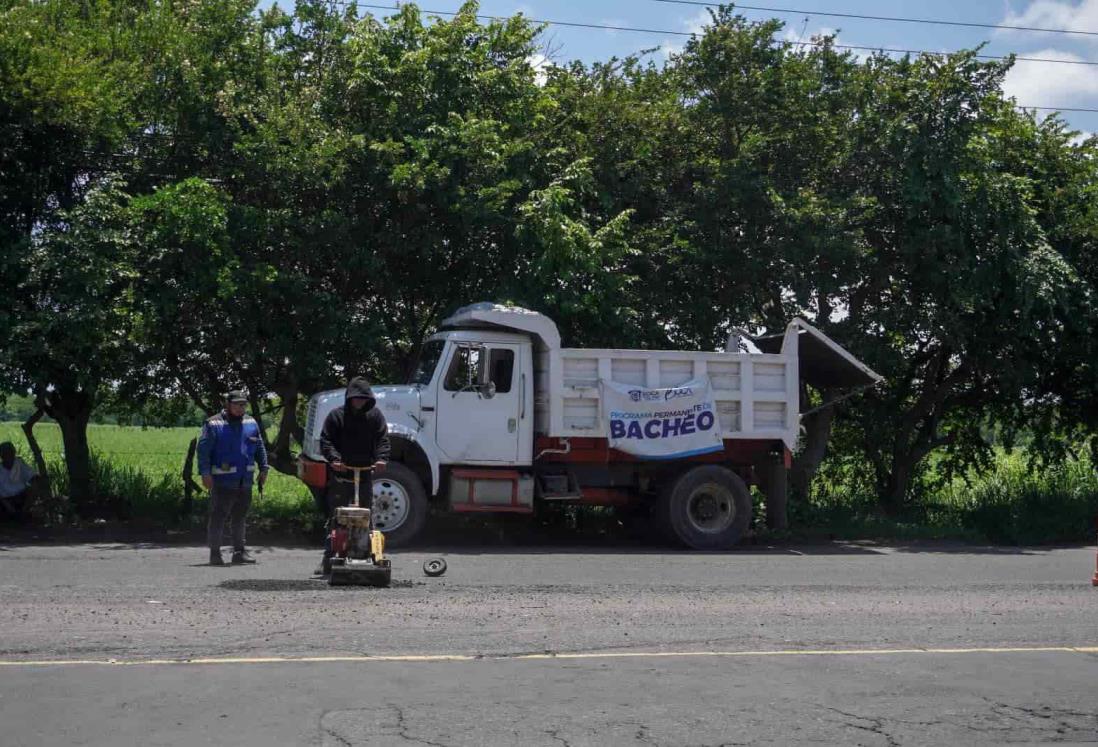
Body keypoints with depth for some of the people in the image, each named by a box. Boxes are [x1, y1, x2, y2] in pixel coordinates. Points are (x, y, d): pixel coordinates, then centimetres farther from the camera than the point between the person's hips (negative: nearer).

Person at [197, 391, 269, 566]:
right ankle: (215, 553, 3)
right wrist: (205, 473, -15)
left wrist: (263, 469, 10)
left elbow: (260, 448, 18)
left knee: (240, 517, 13)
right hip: (222, 482, -5)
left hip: (245, 482, 5)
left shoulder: (251, 424, 12)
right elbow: (203, 450, -8)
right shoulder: (213, 424, -5)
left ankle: (239, 551, 21)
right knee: (218, 517, -2)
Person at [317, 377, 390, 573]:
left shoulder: (375, 416, 9)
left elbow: (382, 439, 4)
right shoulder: (336, 416, 3)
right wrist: (334, 458, -19)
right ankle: (329, 559, 1)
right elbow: (326, 440, -2)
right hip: (341, 474, -2)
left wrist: (381, 458, -14)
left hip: (365, 473, 2)